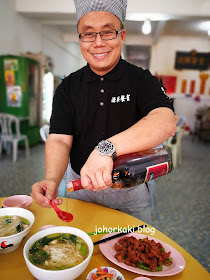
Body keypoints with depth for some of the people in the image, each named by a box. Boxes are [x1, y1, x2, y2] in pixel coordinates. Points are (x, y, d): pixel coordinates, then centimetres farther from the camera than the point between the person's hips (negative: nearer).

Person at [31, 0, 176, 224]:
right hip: (81, 188, 3)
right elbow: (59, 139, -11)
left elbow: (166, 123, -30)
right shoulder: (68, 87, -3)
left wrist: (107, 148, -45)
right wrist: (52, 180, -31)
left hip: (130, 190, -1)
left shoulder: (142, 81, -11)